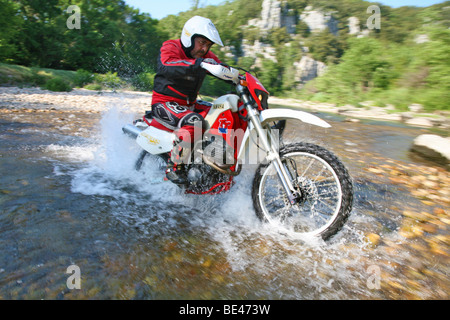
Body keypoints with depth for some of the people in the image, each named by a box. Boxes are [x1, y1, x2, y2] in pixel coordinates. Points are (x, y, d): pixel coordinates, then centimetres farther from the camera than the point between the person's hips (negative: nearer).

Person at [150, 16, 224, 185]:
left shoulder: (205, 56, 12)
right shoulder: (170, 47, -10)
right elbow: (167, 66, -33)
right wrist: (197, 63, -45)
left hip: (189, 104, 8)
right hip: (164, 103, -8)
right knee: (194, 121, -36)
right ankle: (174, 166, -23)